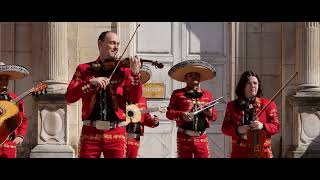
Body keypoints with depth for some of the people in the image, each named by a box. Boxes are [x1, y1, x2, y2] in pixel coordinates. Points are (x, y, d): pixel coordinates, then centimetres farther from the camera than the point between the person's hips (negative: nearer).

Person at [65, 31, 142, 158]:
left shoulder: (124, 70, 6)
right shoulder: (84, 69, 7)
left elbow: (135, 99, -4)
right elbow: (69, 97, -3)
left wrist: (135, 74, -18)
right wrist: (91, 83, -16)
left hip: (116, 133, 0)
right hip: (90, 132, 0)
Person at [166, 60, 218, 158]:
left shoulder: (207, 94, 13)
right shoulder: (177, 94, 6)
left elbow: (214, 117, 14)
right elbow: (169, 113, 1)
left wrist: (210, 113, -9)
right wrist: (181, 115, -18)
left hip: (202, 138, 2)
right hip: (184, 138, -1)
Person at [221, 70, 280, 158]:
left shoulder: (268, 104, 5)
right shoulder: (232, 105, 8)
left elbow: (276, 127, 3)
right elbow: (225, 128, 7)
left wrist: (263, 126, -17)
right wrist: (237, 130, -13)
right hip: (239, 152, 1)